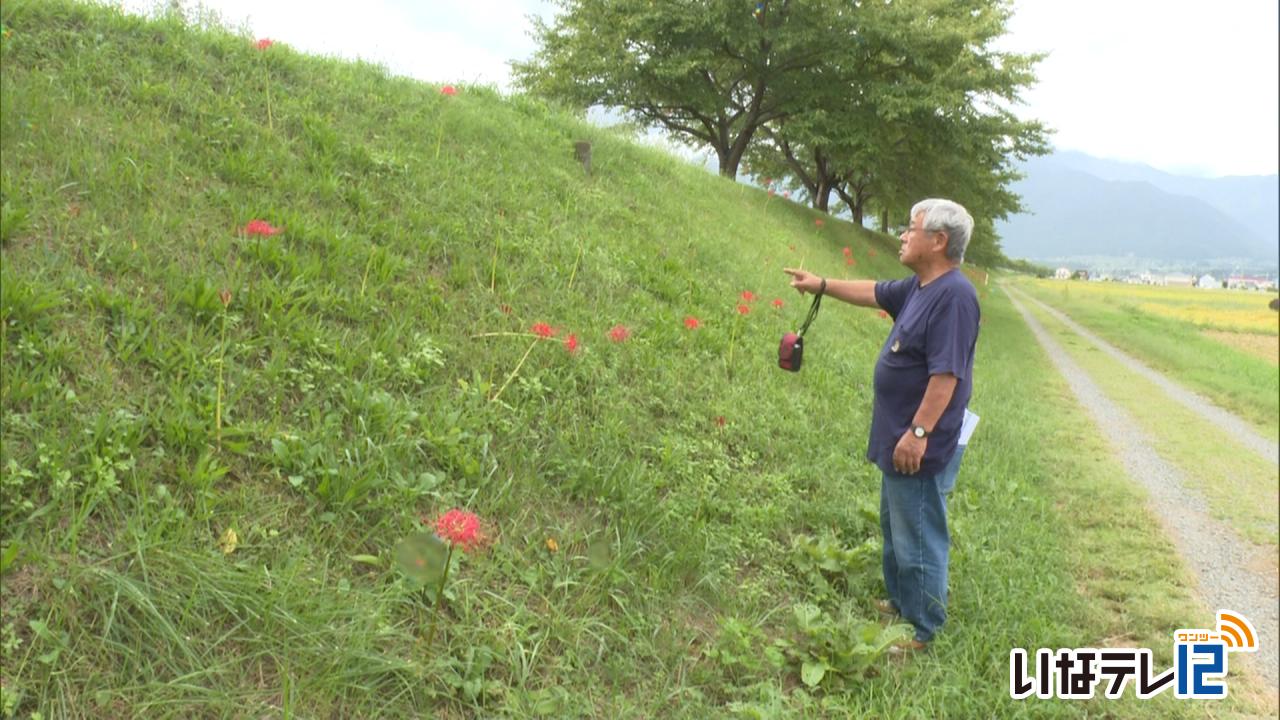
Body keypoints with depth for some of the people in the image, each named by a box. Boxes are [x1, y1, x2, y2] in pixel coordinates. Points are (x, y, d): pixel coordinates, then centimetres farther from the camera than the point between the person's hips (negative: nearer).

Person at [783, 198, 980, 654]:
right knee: (895, 528, 23)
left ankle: (921, 633, 15)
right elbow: (873, 293, 25)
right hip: (898, 437, 10)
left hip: (922, 448, -10)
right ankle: (899, 602, 40)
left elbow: (947, 373, -27)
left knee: (918, 539, 2)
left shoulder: (953, 295, -23)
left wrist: (918, 432, -27)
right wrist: (821, 285, 28)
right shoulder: (920, 287, 7)